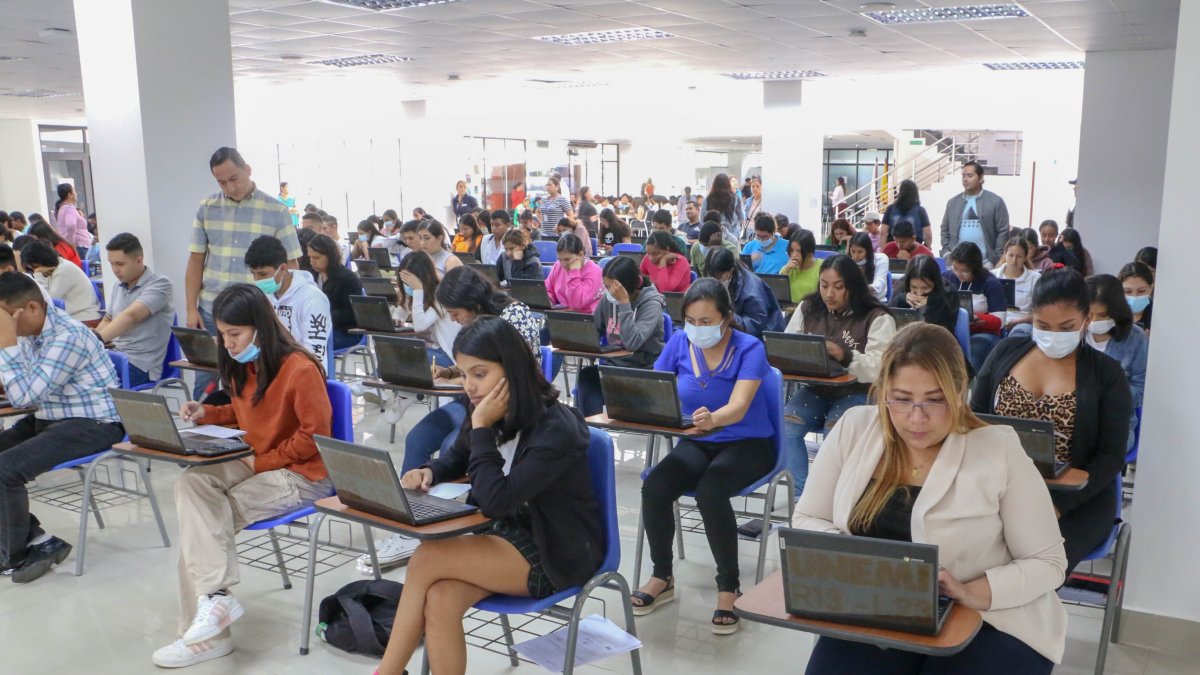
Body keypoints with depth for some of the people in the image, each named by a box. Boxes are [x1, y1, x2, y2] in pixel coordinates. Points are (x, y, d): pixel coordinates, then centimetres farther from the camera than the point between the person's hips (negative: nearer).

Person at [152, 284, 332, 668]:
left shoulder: (300, 369, -19)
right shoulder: (243, 366, 7)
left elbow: (314, 436, -18)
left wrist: (261, 462, -15)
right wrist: (207, 413, 4)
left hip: (301, 476, -8)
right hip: (256, 464, 8)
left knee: (204, 519, -17)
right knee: (191, 484, -19)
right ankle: (214, 596, -25)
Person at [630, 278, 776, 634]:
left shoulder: (749, 349, -15)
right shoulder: (679, 342, -3)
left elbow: (738, 406, -29)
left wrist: (712, 419, -52)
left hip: (747, 444, -4)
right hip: (697, 443, 4)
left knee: (709, 491, -34)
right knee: (653, 487, -25)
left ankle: (729, 587, -14)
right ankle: (662, 577, 0)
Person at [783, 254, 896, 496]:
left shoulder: (878, 318, -6)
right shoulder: (808, 308, 9)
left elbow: (881, 368, -16)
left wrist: (845, 356, -33)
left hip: (857, 393, -4)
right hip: (815, 389, 4)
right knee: (785, 425, -24)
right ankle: (802, 493, -19)